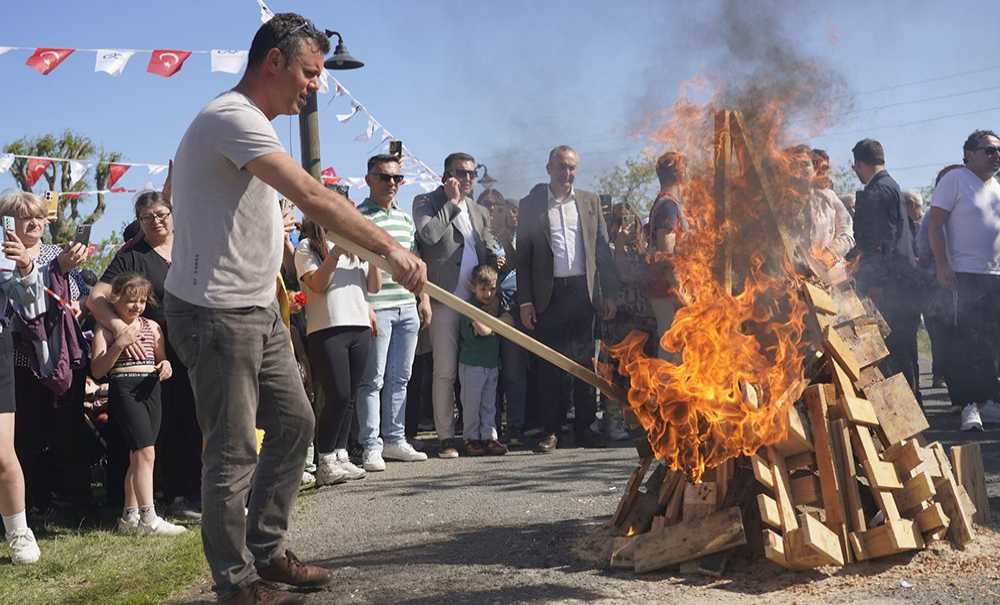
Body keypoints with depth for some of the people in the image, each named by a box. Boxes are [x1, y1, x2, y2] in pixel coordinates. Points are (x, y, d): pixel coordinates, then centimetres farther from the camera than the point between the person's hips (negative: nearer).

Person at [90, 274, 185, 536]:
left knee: (138, 456, 9)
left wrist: (166, 366, -4)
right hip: (123, 389, -6)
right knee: (146, 452, -15)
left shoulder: (152, 327, 14)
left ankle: (129, 517, 17)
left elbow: (161, 359, 20)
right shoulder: (106, 329, -1)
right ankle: (148, 518, -15)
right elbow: (97, 370, -6)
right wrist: (120, 344, -16)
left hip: (151, 389, 6)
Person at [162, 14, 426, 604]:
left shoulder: (255, 124, 16)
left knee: (294, 421, 14)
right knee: (234, 451, -3)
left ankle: (267, 552, 26)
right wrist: (392, 249, -28)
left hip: (257, 309, 11)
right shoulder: (232, 117, -18)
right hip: (216, 312, -11)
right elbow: (314, 198, -28)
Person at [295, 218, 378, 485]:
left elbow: (374, 287, 15)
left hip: (360, 327, 6)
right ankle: (325, 463, -2)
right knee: (338, 396, -10)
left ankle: (341, 456, 13)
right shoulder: (307, 247, 3)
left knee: (349, 397, 6)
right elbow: (317, 284, -9)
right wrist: (335, 253, -17)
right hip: (327, 330, -6)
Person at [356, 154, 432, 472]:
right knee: (373, 380, -3)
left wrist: (423, 299, 16)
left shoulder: (406, 218, 18)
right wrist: (364, 308, -17)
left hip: (407, 309, 7)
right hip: (377, 309, -7)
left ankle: (394, 440, 18)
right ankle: (371, 446, 1)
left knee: (400, 378, 11)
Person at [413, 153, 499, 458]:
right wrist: (452, 202, -7)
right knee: (445, 372, -4)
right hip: (445, 301, -5)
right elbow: (429, 234, -16)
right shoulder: (426, 202, 4)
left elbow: (490, 254, 24)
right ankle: (446, 437, 2)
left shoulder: (480, 212, 21)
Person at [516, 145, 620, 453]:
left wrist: (609, 294, 4)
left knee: (585, 362, 4)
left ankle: (584, 427, 13)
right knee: (551, 364, 0)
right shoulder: (530, 204, 5)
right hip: (549, 294, -2)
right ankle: (551, 430, 7)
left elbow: (603, 250, 10)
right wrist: (525, 300, -4)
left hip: (583, 290, 2)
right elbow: (523, 256, 2)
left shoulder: (590, 201, 11)